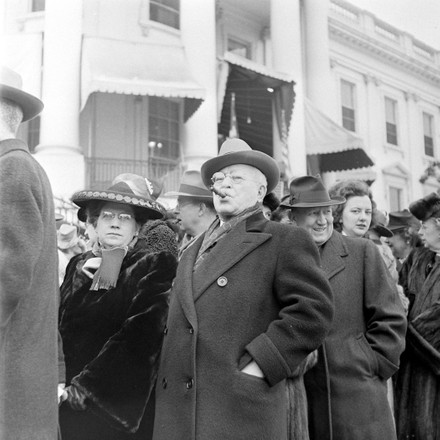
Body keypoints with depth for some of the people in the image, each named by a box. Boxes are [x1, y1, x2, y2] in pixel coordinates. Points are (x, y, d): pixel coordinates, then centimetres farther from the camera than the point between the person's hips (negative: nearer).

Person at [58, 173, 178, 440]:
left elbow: (140, 337, -16)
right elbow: (57, 327, 9)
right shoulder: (79, 265, 9)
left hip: (121, 407, -4)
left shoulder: (153, 265, -7)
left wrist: (85, 387, -18)